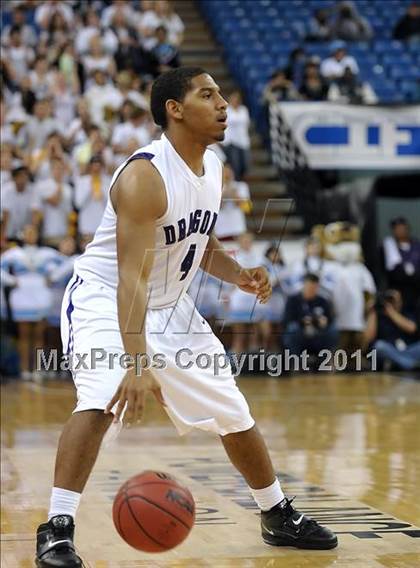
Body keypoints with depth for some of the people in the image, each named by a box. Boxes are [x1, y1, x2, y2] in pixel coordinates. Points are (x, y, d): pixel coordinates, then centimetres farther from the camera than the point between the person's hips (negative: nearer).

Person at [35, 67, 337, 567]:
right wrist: (137, 365, -45)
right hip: (105, 300, -8)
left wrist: (239, 275, -6)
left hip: (170, 307, 8)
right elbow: (132, 277, -35)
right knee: (101, 401, -32)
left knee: (234, 412, 12)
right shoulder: (145, 176, -27)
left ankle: (278, 517, 31)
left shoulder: (212, 168, -1)